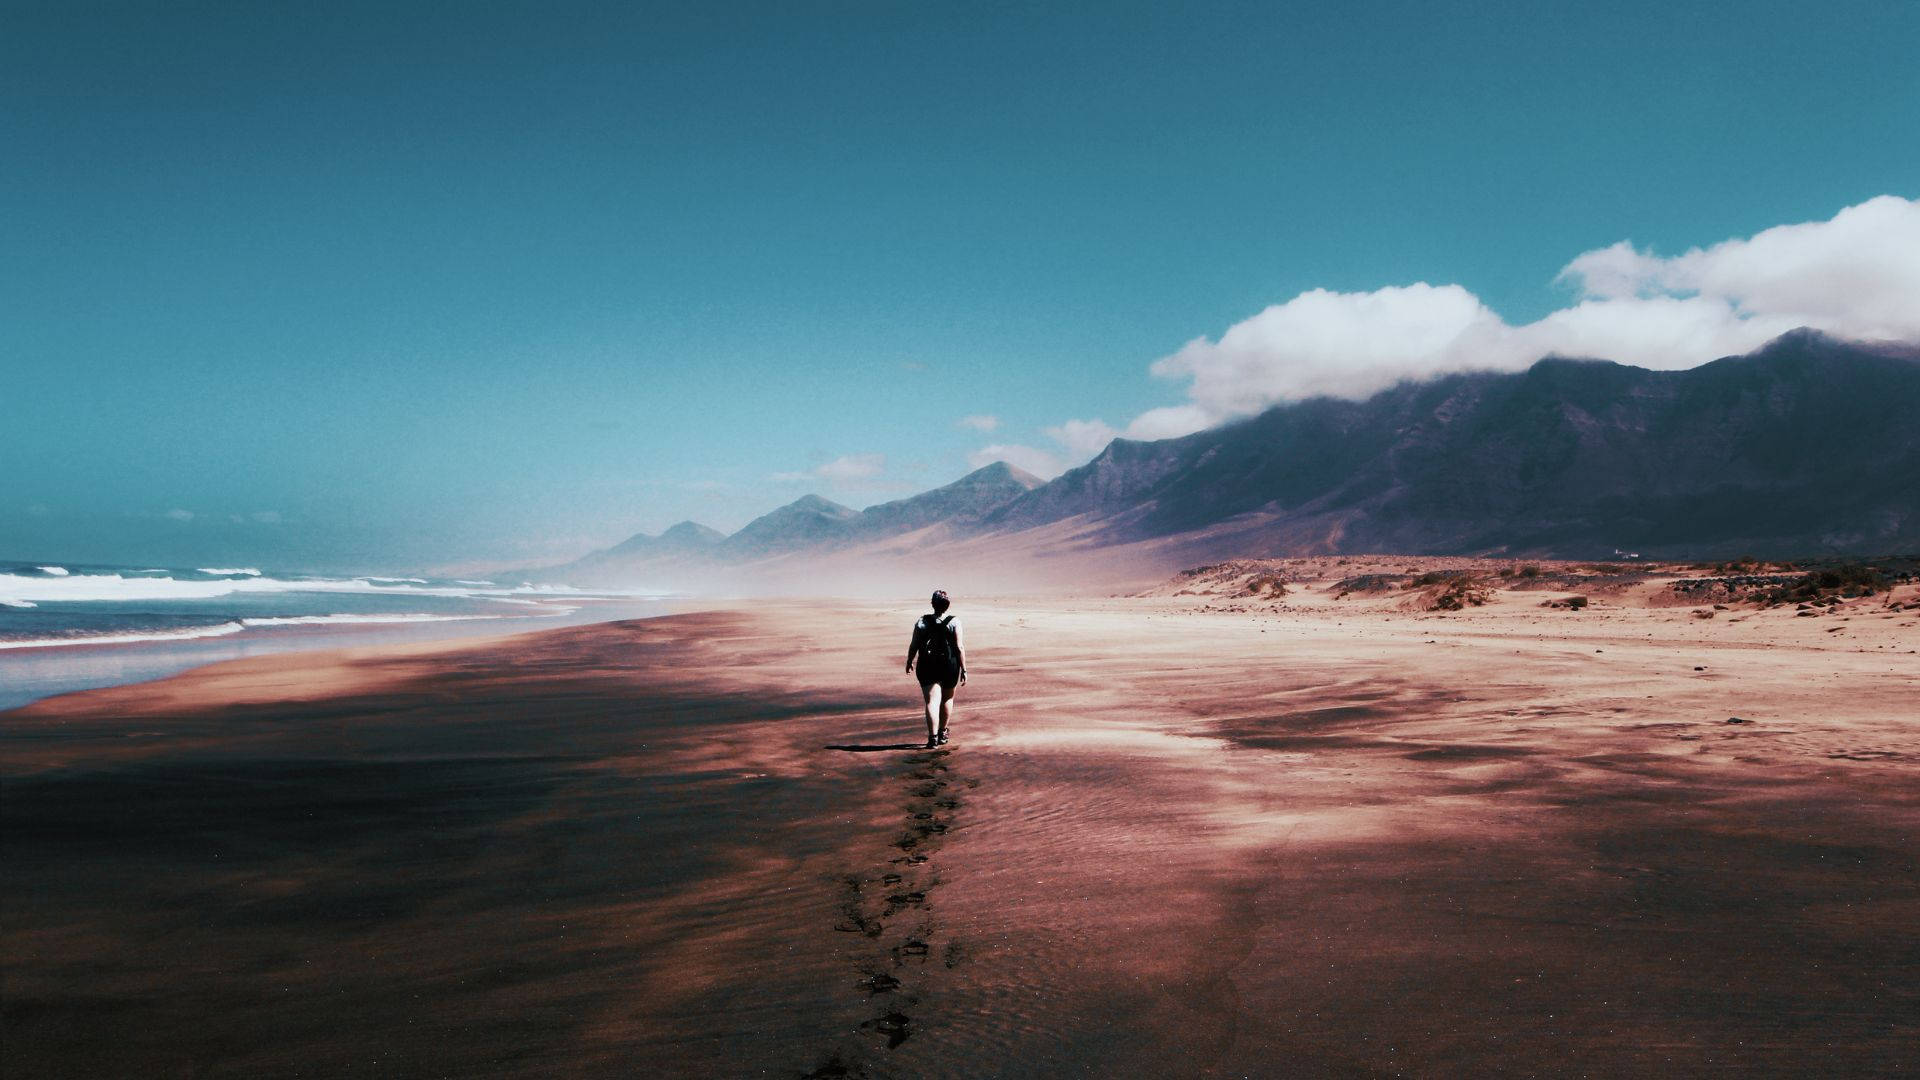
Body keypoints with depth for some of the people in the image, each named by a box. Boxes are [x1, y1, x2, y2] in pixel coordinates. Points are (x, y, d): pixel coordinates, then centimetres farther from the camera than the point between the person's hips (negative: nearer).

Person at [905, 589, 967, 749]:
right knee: (947, 699, 20)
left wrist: (909, 662, 16)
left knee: (932, 701, -3)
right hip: (950, 667, 0)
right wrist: (964, 670, -5)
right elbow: (959, 648, -10)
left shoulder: (922, 622, -2)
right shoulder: (954, 622, -8)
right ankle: (942, 733, 31)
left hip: (927, 667, 0)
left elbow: (914, 646, 0)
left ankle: (933, 736, -17)